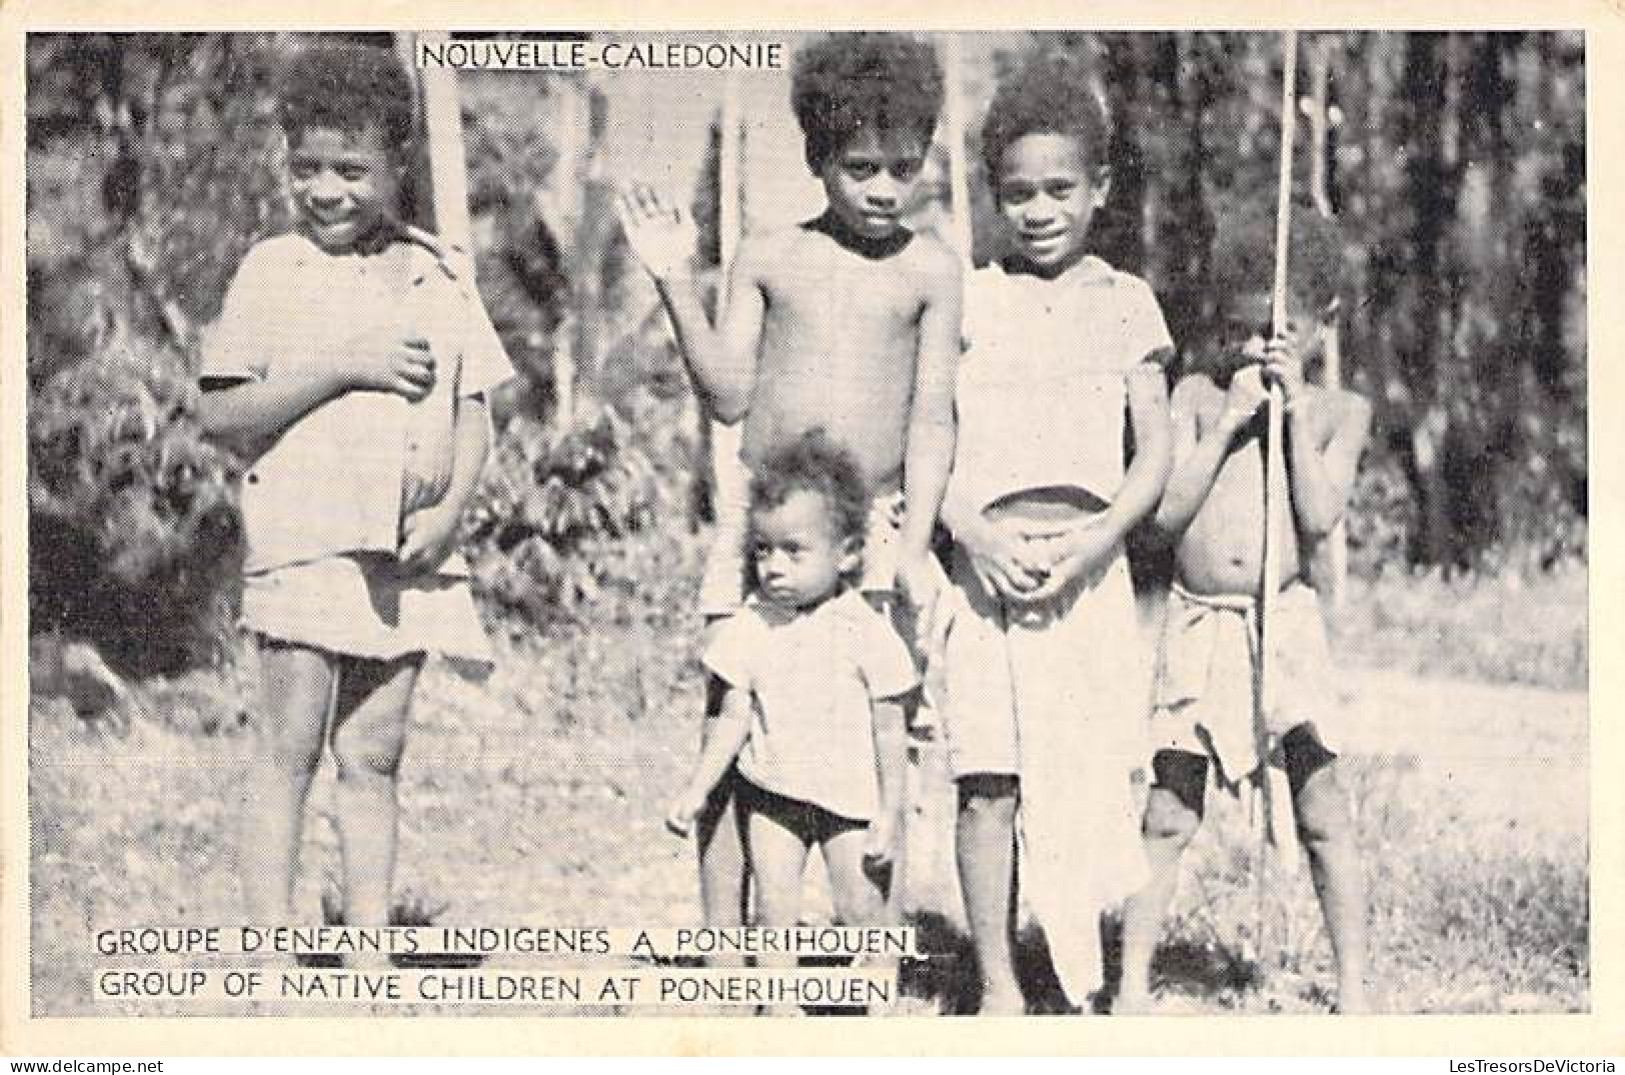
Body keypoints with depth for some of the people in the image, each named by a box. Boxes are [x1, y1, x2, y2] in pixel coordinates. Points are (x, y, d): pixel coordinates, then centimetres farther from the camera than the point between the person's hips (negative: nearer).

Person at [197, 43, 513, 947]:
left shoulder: (440, 277, 11)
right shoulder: (274, 271, 1)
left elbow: (475, 413, 12)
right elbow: (222, 415, -4)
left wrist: (452, 509, -5)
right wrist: (341, 369, -14)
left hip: (410, 554, 3)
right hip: (303, 542, -3)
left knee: (374, 754, 7)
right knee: (291, 748, -4)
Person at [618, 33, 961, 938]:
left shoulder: (931, 269, 3)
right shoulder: (770, 258, 6)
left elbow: (933, 413, -1)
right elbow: (729, 396, 4)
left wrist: (916, 540, -10)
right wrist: (677, 284, -6)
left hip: (876, 525, -1)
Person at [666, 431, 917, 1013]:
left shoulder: (865, 632, -10)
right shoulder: (752, 626, -1)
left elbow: (888, 730, -6)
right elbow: (735, 715, 5)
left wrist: (890, 814, -7)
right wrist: (696, 790, 3)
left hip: (849, 795, -3)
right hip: (771, 790, 3)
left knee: (861, 908, -2)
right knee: (773, 909, -1)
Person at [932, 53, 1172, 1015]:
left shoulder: (1125, 302, 9)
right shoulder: (968, 302, 8)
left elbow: (1157, 450, 4)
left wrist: (1097, 537, -11)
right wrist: (974, 535, -11)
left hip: (1090, 566, 0)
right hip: (987, 565, 0)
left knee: (1102, 782, -2)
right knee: (989, 782, -2)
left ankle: (1110, 984, 9)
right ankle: (998, 986, 7)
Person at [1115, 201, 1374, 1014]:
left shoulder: (1338, 411, 4)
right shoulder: (1198, 395, 4)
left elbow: (1319, 518, -10)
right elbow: (1169, 511, -6)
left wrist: (1293, 408, -10)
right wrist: (1230, 420, -9)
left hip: (1286, 621, 0)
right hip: (1197, 621, 0)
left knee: (1322, 810, -1)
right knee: (1169, 814, 2)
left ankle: (1353, 990, 9)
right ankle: (1133, 983, 10)